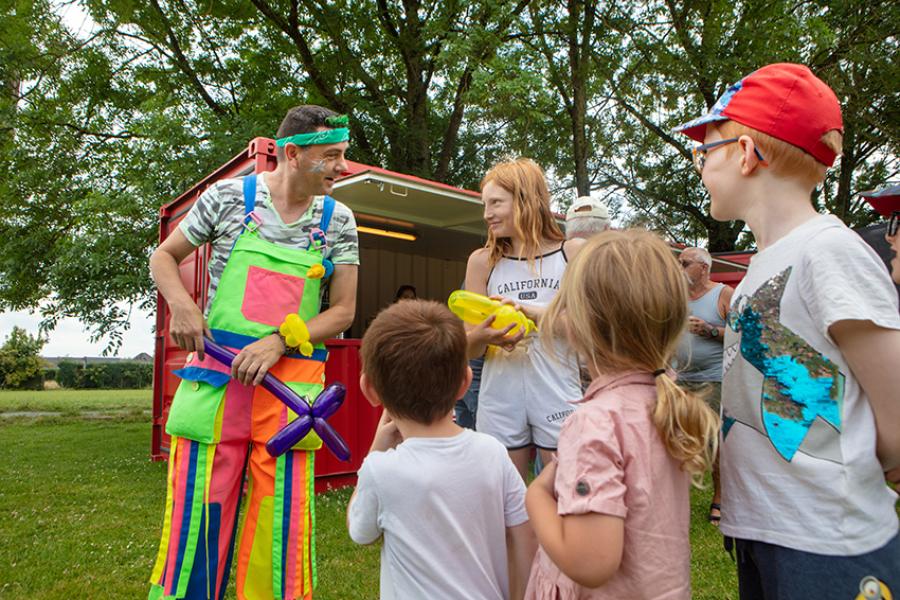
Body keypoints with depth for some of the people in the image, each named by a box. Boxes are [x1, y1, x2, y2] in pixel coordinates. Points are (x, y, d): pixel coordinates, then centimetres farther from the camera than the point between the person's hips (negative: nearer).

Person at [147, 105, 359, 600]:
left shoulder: (338, 220, 4)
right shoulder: (229, 196, 1)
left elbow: (343, 312, 3)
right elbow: (164, 256, 12)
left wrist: (278, 342, -12)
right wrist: (182, 304, -8)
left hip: (292, 382, 1)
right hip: (216, 374, -1)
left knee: (282, 527, 4)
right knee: (196, 512, 6)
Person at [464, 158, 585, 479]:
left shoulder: (574, 253, 2)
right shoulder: (483, 261, 6)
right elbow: (468, 349, 6)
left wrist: (540, 314, -16)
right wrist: (482, 336, -17)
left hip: (557, 395, -1)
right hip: (500, 396, 2)